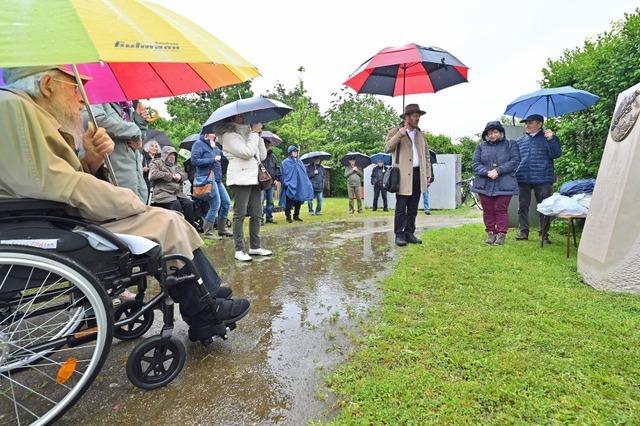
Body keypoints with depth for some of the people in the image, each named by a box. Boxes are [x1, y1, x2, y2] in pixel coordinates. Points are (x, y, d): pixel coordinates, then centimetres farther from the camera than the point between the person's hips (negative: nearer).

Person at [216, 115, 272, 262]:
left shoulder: (248, 133, 20)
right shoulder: (229, 135, -3)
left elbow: (262, 156, 15)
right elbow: (247, 153, -16)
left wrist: (258, 135, 9)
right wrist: (255, 133, -6)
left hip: (255, 178, 7)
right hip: (240, 178, -7)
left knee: (257, 215, 8)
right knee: (240, 215, -5)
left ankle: (255, 247, 17)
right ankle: (239, 250, 1)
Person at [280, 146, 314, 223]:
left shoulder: (299, 162, 17)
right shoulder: (286, 162, 1)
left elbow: (304, 173, 15)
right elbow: (284, 173, -6)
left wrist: (307, 183, 7)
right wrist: (286, 183, -17)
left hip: (299, 185, 5)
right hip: (290, 185, -5)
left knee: (299, 201, 8)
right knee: (289, 201, -4)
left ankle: (296, 216, 18)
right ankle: (288, 216, 5)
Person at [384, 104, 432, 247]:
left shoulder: (420, 134, 19)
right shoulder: (395, 132, 4)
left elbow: (426, 156, 18)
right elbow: (387, 149, -10)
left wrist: (428, 175, 10)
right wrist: (399, 135, -18)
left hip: (418, 175, 5)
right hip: (403, 175, -5)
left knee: (413, 208, 9)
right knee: (401, 208, -4)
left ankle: (409, 233, 16)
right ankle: (399, 235, 3)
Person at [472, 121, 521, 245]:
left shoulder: (511, 145, 6)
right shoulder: (481, 146, 10)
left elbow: (515, 161, -6)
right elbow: (475, 164, 2)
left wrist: (498, 170, -17)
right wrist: (487, 172, -16)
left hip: (504, 185, -2)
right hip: (484, 184, 2)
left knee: (501, 210, -1)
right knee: (488, 210, 6)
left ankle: (501, 234, 8)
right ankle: (491, 233, 17)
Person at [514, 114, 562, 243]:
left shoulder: (547, 137, 4)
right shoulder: (520, 141, 14)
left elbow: (556, 154, -7)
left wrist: (551, 139, -19)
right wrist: (514, 174, 5)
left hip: (543, 179, -3)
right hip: (523, 179, 3)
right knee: (522, 207, 6)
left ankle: (544, 233, 12)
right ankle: (523, 231, 15)